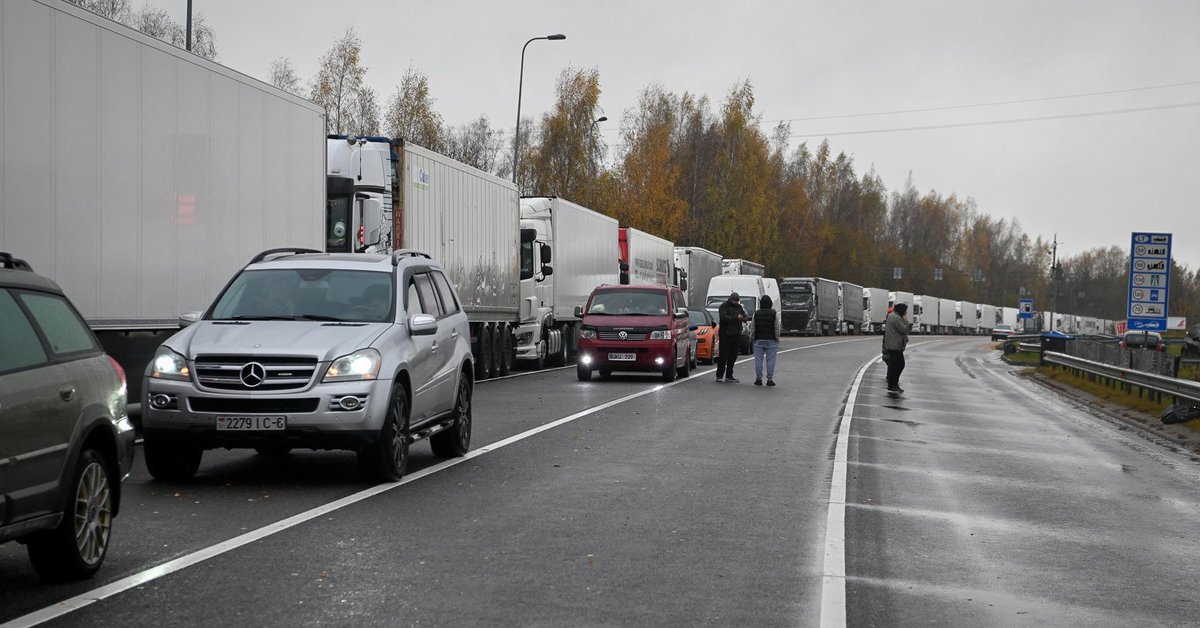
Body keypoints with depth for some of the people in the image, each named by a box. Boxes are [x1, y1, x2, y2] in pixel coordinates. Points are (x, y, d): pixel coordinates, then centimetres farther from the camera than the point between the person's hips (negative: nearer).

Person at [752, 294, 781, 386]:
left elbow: (753, 328, 3)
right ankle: (770, 379, -1)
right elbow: (777, 329, -3)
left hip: (758, 341, 1)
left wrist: (752, 339, 11)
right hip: (771, 341, -1)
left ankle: (758, 379, 4)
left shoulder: (756, 314, 2)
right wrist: (777, 340, 5)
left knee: (758, 360, 4)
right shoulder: (774, 314, -3)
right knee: (770, 361, 0)